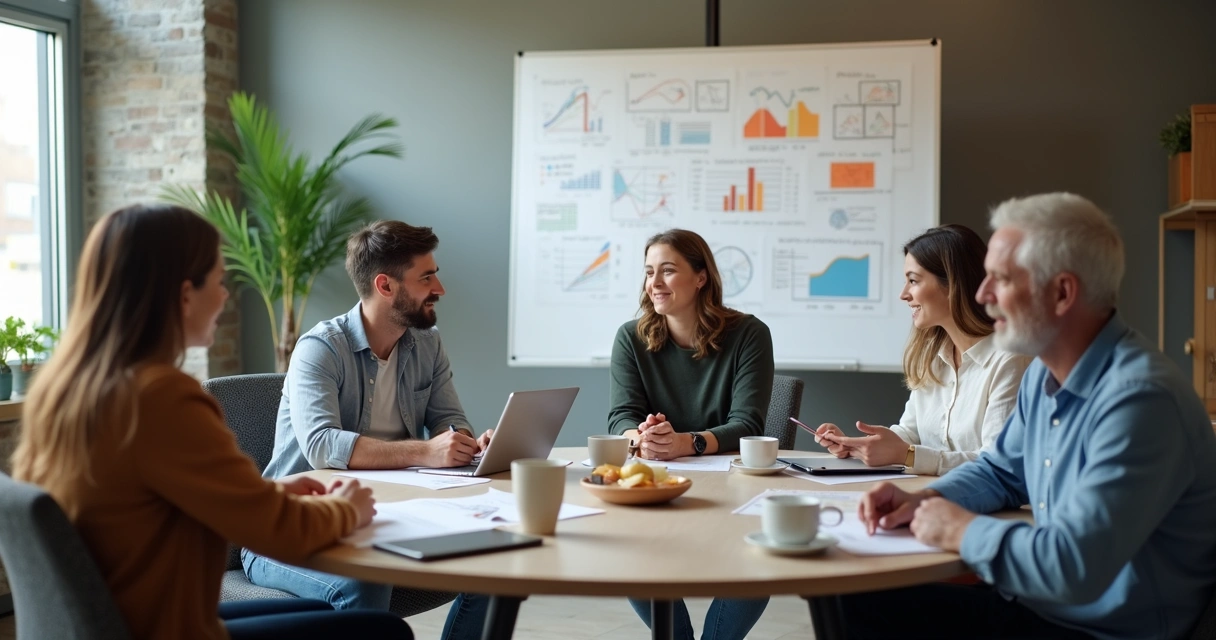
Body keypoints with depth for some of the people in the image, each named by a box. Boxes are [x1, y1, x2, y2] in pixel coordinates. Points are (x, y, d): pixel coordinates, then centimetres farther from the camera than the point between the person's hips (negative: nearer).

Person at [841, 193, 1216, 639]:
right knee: (859, 604, 2)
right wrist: (927, 500, 0)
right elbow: (1002, 470, 20)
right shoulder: (1046, 373, 4)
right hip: (1039, 604, 8)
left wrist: (963, 531, -17)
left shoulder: (1137, 399, -27)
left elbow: (1074, 567, -34)